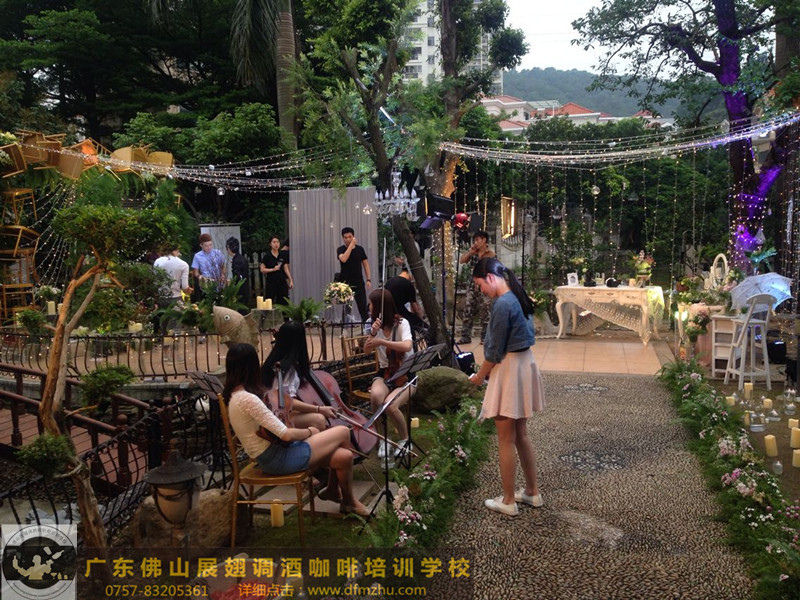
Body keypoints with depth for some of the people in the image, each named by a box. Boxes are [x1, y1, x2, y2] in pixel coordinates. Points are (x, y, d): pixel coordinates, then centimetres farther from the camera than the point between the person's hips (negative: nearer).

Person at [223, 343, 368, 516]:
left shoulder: (235, 394, 4)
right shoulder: (248, 399, -26)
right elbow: (286, 435, -25)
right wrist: (309, 432, -6)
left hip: (268, 456, 9)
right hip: (277, 459, -9)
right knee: (343, 432, 1)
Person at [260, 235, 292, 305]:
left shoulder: (283, 255, 8)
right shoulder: (267, 256, -1)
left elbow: (286, 268, 10)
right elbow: (262, 269, -1)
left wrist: (290, 280, 5)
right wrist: (273, 269, -13)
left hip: (282, 281, 3)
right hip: (271, 282, -3)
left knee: (283, 302, 0)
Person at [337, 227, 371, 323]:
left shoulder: (359, 249, 5)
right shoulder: (340, 249, -2)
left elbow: (365, 264, 8)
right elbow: (343, 259, -24)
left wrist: (368, 280, -1)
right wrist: (351, 245, -20)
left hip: (359, 283, 2)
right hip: (346, 283, -1)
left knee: (363, 306, 1)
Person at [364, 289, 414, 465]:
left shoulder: (401, 323, -11)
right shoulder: (377, 325, 7)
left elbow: (407, 346, -29)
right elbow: (366, 350, -3)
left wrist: (382, 341, -31)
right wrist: (373, 333, -19)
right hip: (385, 374, 4)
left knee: (390, 405, -32)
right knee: (375, 396, -31)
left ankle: (405, 438, -2)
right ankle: (383, 439, -10)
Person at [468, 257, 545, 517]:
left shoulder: (503, 304, -21)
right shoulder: (518, 297, 7)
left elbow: (495, 351, -18)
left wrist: (480, 375, -2)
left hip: (509, 370, -9)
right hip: (525, 364, 9)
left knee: (506, 440, 3)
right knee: (520, 435, 19)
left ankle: (508, 501, 15)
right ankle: (532, 492, 30)